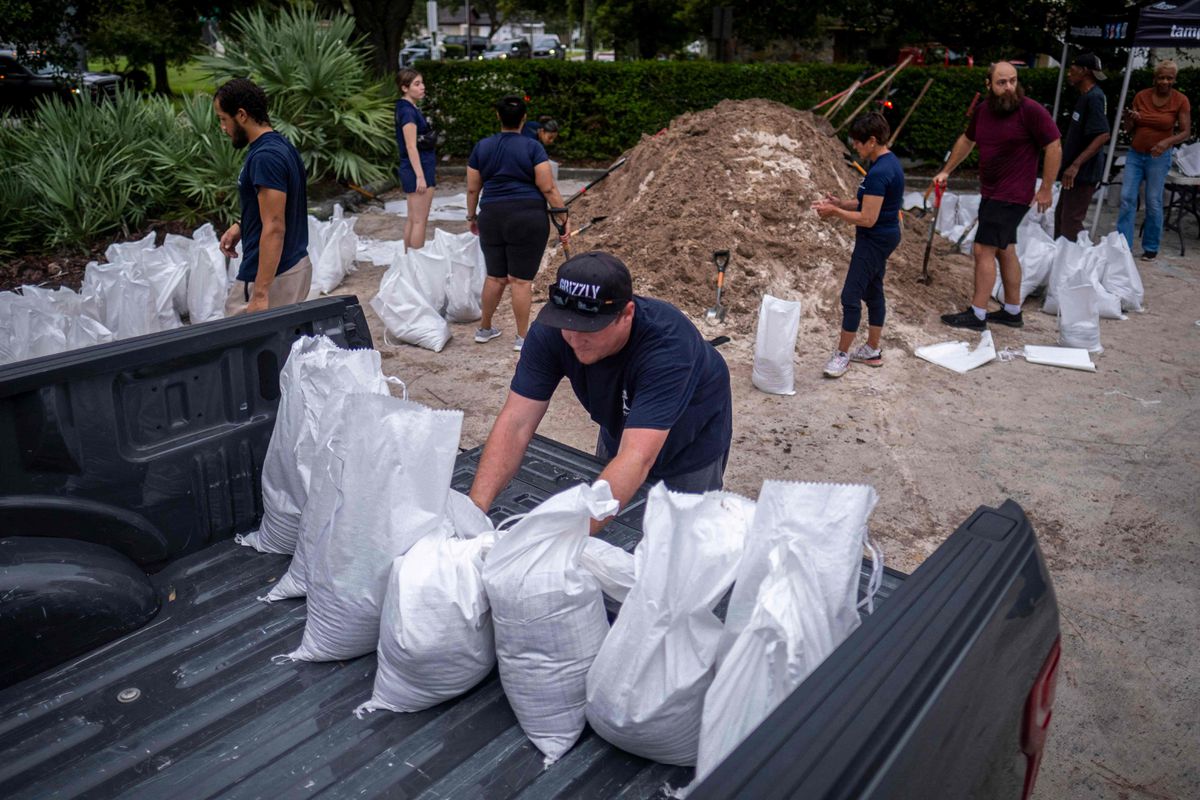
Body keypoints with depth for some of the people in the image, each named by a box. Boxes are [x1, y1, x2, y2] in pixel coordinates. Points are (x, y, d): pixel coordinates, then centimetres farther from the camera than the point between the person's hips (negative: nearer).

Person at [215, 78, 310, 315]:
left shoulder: (265, 157, -19)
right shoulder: (280, 146, 11)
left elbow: (274, 228, -24)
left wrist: (260, 294, -26)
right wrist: (242, 226, 11)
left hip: (272, 275, -10)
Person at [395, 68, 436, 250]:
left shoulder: (410, 109, 14)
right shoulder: (407, 111, -15)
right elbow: (411, 147, -20)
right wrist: (420, 176, -23)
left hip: (416, 169, 10)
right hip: (418, 169, -10)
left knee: (412, 218, 13)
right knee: (420, 220, -5)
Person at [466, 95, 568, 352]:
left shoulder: (481, 147, 7)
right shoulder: (533, 147, -5)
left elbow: (472, 189, 11)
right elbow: (548, 188, -9)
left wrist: (472, 217, 24)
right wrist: (564, 218, -3)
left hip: (492, 217, 4)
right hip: (527, 217, -4)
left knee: (495, 276, 17)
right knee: (521, 279, 1)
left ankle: (484, 329, 27)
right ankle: (522, 337, 8)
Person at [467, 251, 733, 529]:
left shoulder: (667, 344, -42)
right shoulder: (550, 331, -28)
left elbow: (637, 459, -51)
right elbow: (516, 423, -31)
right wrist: (475, 507, -46)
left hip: (690, 446, -4)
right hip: (619, 429, 4)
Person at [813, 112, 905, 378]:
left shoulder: (879, 172, -24)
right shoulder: (889, 162, 8)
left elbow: (867, 219, -25)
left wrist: (834, 212, -15)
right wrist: (840, 204, 4)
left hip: (875, 240, -11)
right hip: (884, 236, 11)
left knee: (850, 296, -5)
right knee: (872, 292, 17)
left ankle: (842, 354, 5)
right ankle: (872, 350, 27)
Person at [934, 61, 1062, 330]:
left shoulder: (1031, 111, -16)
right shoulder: (984, 110, 5)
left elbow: (1054, 148, -14)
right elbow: (967, 140, 22)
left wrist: (1046, 189, -13)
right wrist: (946, 171, 22)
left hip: (1012, 196, -8)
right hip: (991, 194, 8)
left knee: (983, 250, -10)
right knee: (1005, 250, 15)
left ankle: (977, 315, -3)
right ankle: (1012, 311, 27)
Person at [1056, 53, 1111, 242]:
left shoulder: (1094, 97, -16)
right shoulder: (1085, 96, 13)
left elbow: (1102, 136, -25)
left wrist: (1075, 165, -30)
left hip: (1083, 172, -10)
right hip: (1075, 171, 10)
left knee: (1071, 221, -6)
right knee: (1061, 216, 16)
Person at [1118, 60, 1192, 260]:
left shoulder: (1180, 100, -5)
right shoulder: (1141, 96, 1)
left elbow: (1185, 132, -6)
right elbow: (1129, 128, 7)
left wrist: (1167, 142, -25)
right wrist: (1130, 118, -16)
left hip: (1159, 156, -3)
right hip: (1135, 154, 3)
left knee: (1154, 202, 0)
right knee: (1127, 197, -3)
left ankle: (1151, 248, 12)